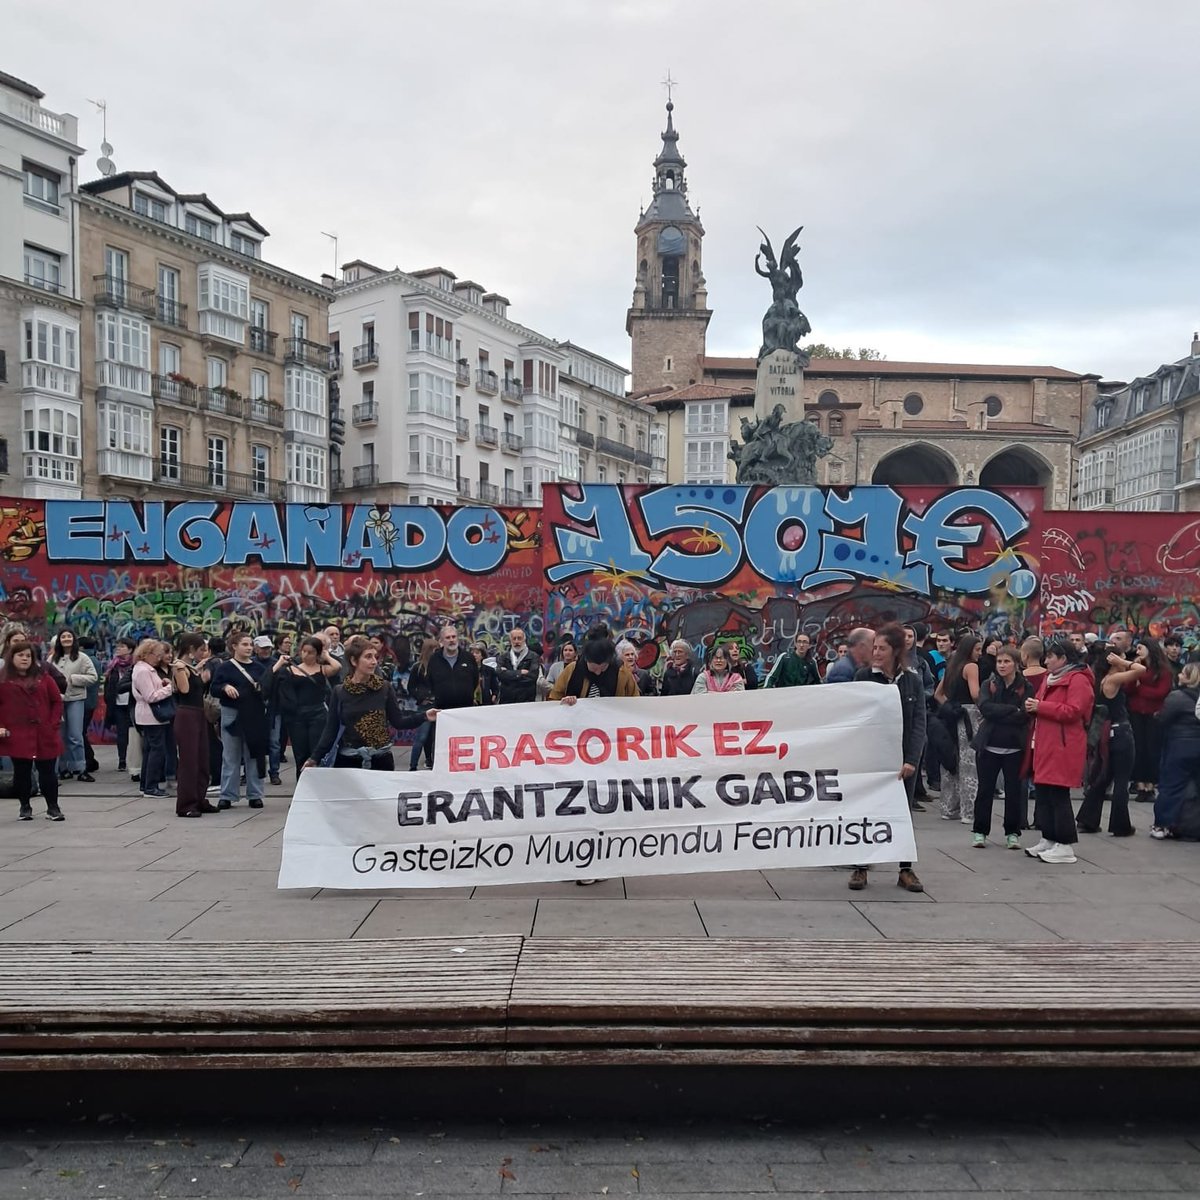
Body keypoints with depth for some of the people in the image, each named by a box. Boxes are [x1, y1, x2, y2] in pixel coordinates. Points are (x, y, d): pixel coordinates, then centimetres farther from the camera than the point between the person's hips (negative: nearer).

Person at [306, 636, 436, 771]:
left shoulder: (384, 689, 0)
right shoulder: (339, 692, -2)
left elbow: (397, 721, 2)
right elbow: (331, 729, 0)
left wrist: (424, 716, -11)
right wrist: (315, 757, -6)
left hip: (381, 760, 1)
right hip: (348, 760, -1)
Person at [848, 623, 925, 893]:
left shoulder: (912, 681, 0)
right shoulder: (863, 676, -4)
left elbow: (919, 722, -3)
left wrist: (911, 760, -13)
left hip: (903, 758, 2)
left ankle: (905, 870, 17)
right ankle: (860, 868, 13)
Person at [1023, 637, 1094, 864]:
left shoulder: (1078, 680, -11)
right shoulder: (1050, 677, 18)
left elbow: (1072, 711, -21)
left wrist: (1040, 706, -18)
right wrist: (1034, 707, 6)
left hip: (1062, 749, -9)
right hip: (1045, 746, 9)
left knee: (1058, 796, -7)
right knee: (1043, 793, 11)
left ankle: (1066, 845, 0)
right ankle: (1048, 839, 20)